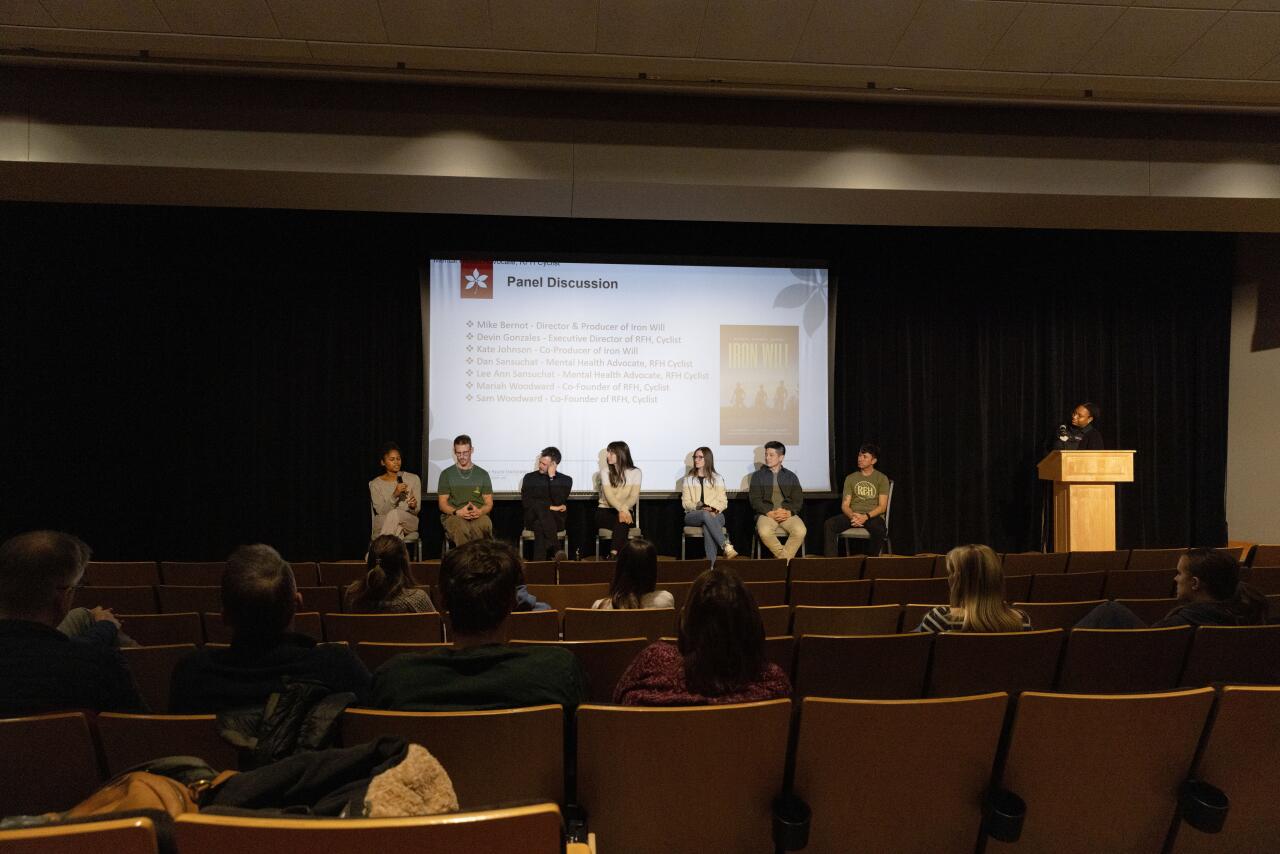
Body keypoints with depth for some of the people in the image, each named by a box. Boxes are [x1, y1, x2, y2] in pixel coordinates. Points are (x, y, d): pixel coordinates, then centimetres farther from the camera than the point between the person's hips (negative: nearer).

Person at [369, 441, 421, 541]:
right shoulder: (375, 484, 6)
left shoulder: (413, 479, 7)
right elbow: (381, 511, -6)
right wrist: (395, 495, -22)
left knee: (395, 513, -34)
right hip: (383, 525, -1)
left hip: (409, 522, 1)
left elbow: (416, 510, 4)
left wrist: (413, 506, -22)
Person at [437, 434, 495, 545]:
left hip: (479, 515, 1)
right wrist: (457, 512, -11)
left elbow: (489, 503, 15)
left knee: (485, 523, -37)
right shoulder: (446, 474, 15)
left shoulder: (482, 474, 17)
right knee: (460, 526, -39)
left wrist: (480, 512, -9)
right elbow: (442, 504, 10)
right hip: (453, 515, 0)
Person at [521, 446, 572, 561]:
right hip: (533, 519, 1)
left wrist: (552, 477, -10)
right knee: (539, 507, -35)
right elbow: (526, 502, -2)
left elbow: (558, 501, -10)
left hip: (556, 520, 0)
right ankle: (556, 550, -45)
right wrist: (550, 507, -11)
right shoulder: (529, 478, 11)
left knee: (540, 525, -35)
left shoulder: (566, 480, 8)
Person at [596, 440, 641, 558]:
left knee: (622, 521, -35)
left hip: (625, 512, 0)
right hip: (605, 511, 0)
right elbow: (608, 495, -11)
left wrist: (624, 509, -29)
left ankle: (613, 554, -40)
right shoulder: (605, 471, 3)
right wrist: (622, 509, -29)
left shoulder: (635, 472, 4)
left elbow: (634, 496, -7)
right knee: (622, 522, -33)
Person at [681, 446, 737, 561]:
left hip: (715, 515, 0)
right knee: (705, 515, -38)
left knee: (707, 525, -38)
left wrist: (714, 510, -15)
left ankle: (711, 564, -45)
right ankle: (727, 547, -47)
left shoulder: (717, 479, 13)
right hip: (693, 515, 0)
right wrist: (698, 507, -16)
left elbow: (723, 502, 6)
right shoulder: (688, 479, 14)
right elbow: (685, 503, 5)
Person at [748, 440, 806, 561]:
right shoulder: (758, 475, 14)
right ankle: (786, 558, -16)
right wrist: (769, 513, -13)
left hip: (788, 513, 1)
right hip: (766, 513, -1)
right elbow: (755, 499, 4)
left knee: (800, 531, -31)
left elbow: (798, 500, 9)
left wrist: (789, 512, -12)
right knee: (764, 532, -35)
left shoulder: (791, 476, 18)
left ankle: (783, 558, -16)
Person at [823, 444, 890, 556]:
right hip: (852, 515, 3)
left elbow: (882, 506, -2)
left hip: (873, 516, -3)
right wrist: (852, 516, -15)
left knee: (879, 529, -39)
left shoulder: (882, 478, 8)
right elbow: (845, 505, 9)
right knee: (829, 524, -26)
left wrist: (866, 517, -20)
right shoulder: (850, 478, 15)